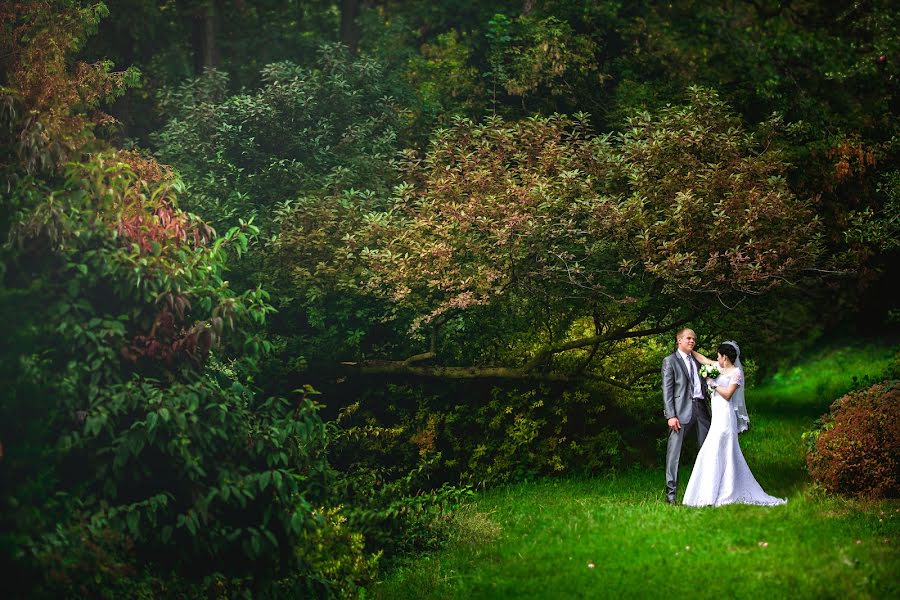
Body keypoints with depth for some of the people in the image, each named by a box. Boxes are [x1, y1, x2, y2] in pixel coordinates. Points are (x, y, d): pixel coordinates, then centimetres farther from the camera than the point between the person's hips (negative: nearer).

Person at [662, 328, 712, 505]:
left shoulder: (697, 361, 22)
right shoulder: (670, 361, 4)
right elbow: (667, 390, -4)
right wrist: (670, 415, -13)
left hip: (701, 408, 6)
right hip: (681, 410, -6)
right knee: (674, 452, -8)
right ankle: (670, 493, -6)